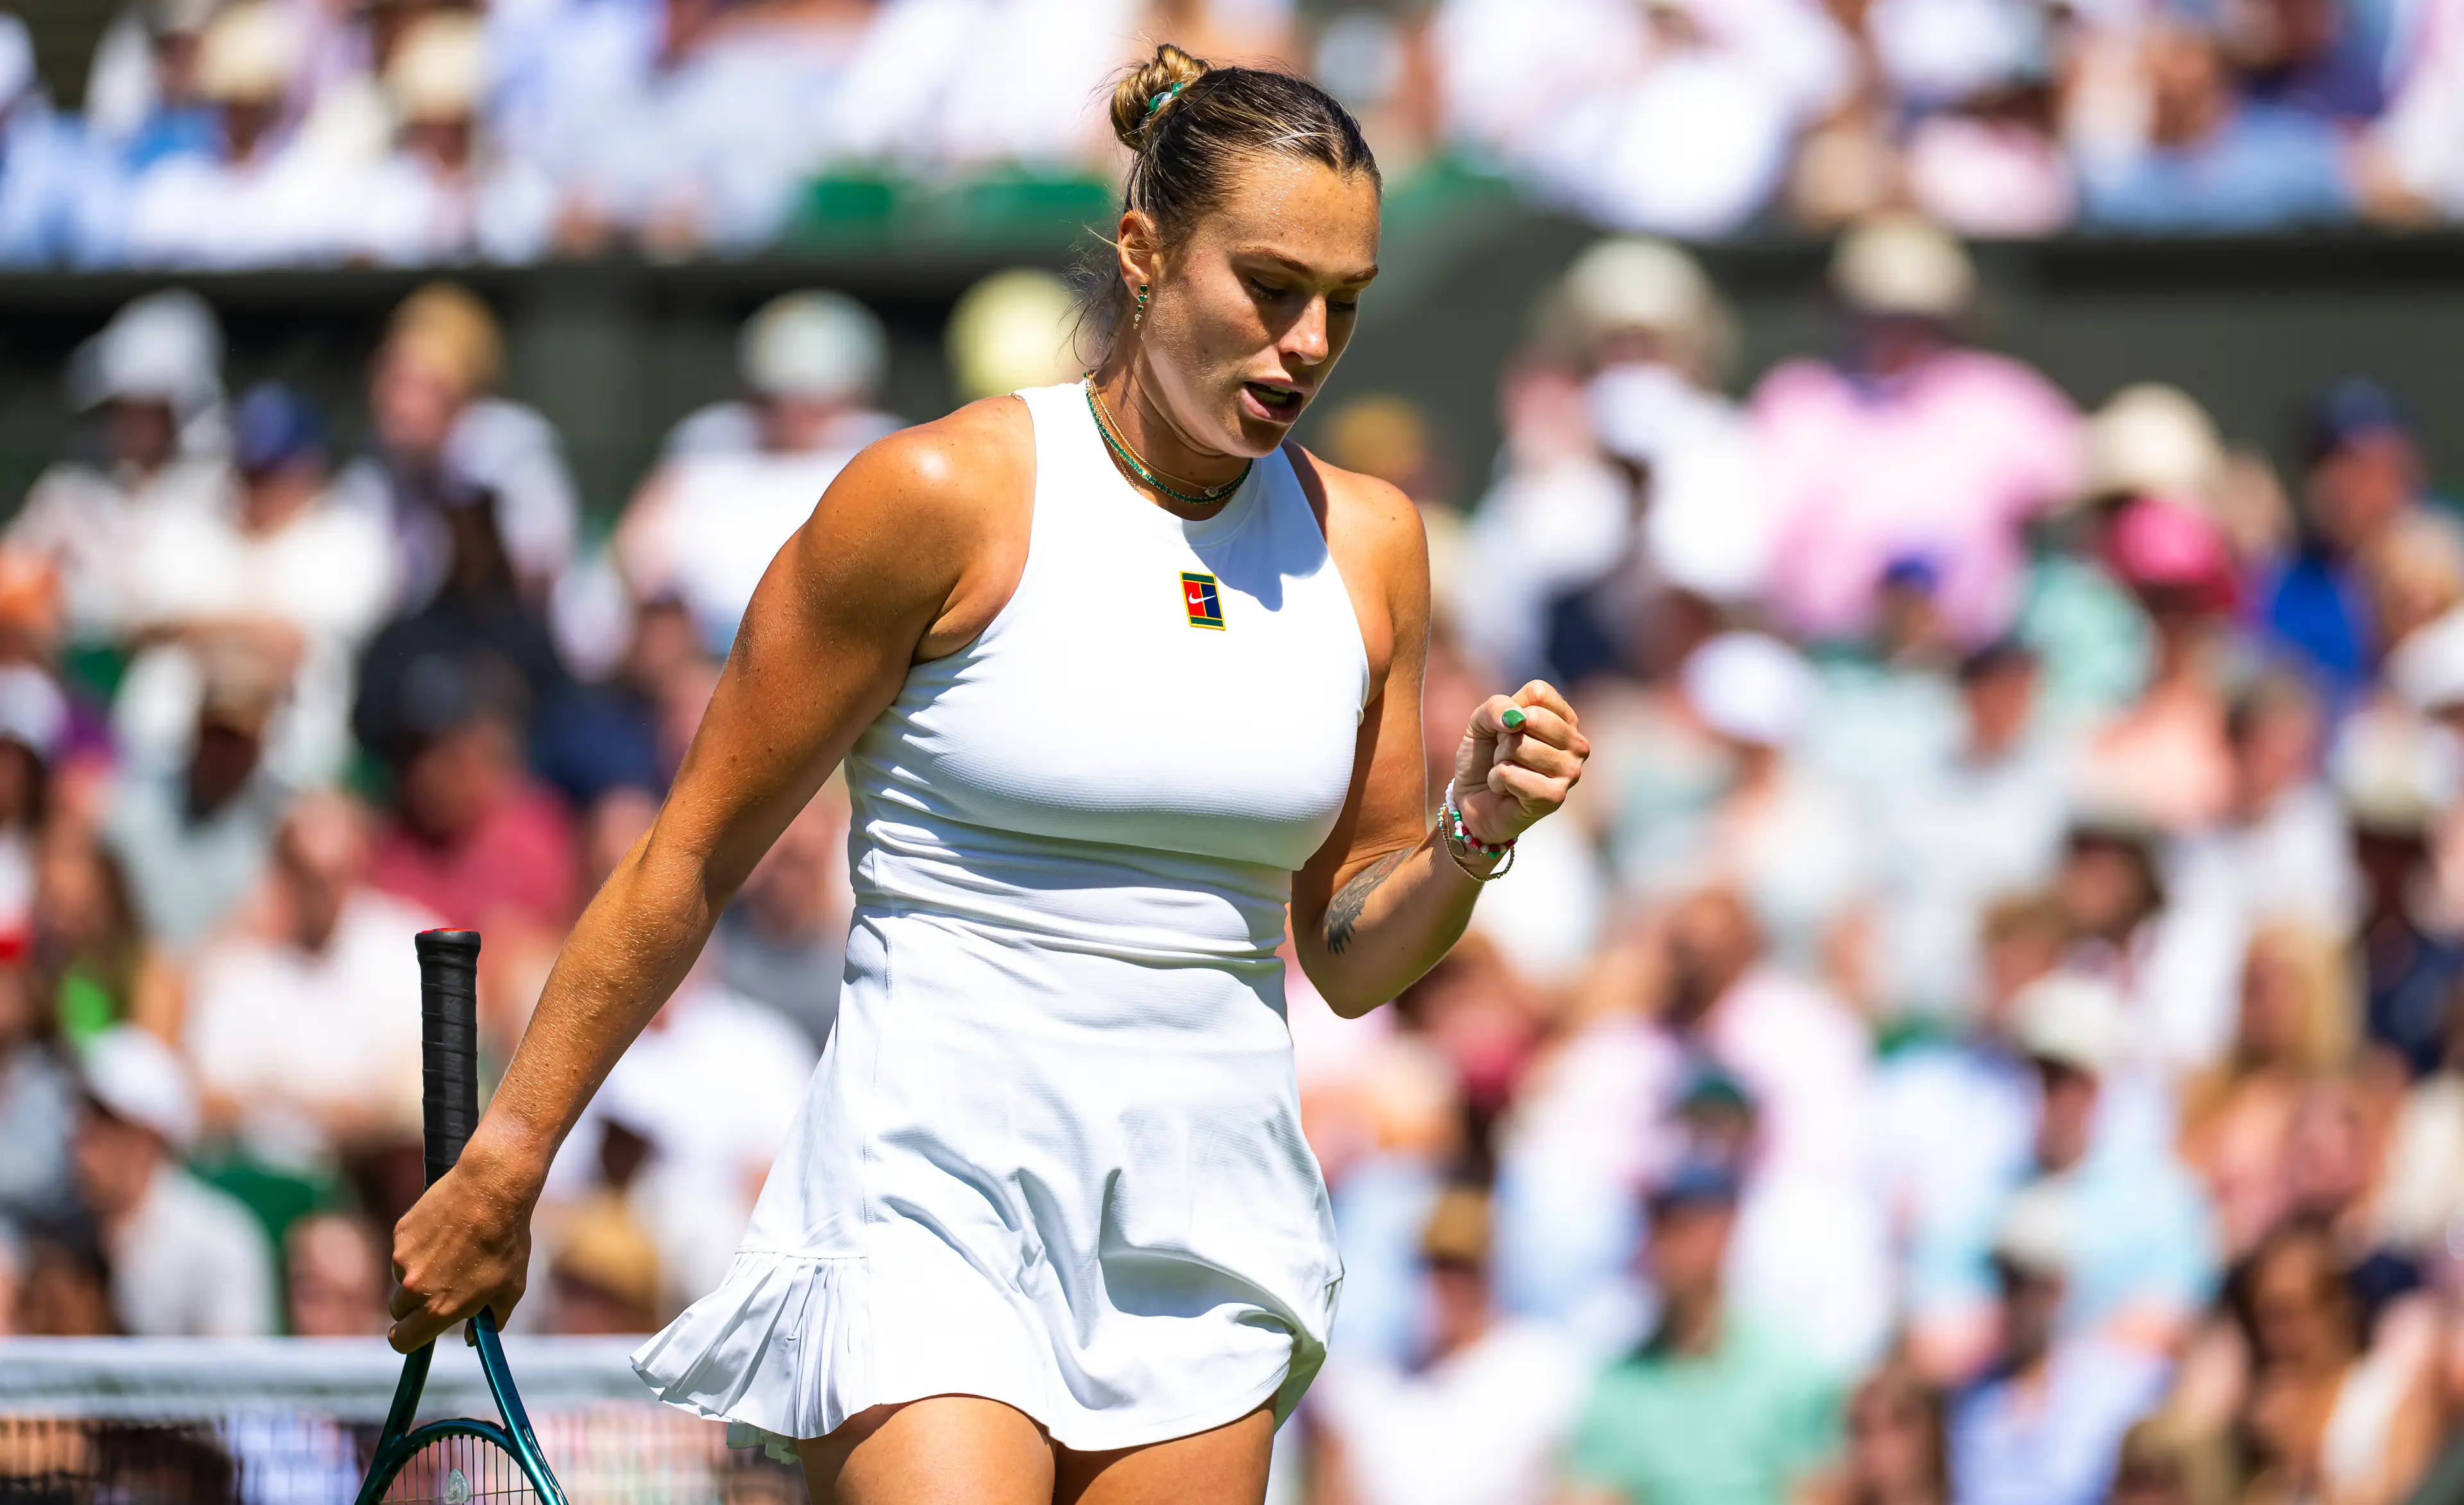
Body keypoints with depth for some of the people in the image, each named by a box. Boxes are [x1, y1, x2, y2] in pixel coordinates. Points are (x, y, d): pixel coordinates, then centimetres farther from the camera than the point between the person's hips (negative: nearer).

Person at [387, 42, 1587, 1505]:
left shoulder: (1366, 545, 8)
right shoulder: (945, 496, -7)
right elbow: (689, 861, -2)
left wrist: (1473, 835, -5)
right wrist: (502, 1166, 0)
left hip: (1206, 1213, 5)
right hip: (937, 1206, -5)